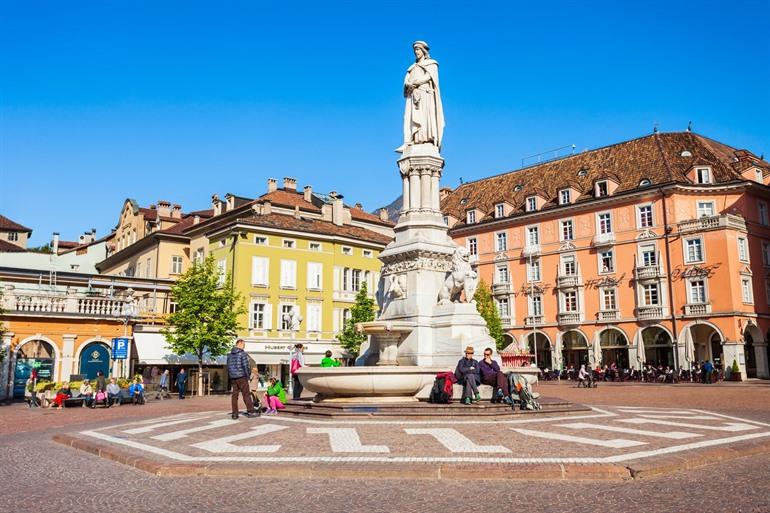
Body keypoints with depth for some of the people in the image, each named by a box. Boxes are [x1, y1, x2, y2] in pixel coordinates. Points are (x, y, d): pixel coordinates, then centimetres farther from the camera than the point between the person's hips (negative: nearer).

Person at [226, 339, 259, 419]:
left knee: (234, 395, 7)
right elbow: (246, 366, -12)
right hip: (241, 377, -6)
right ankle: (251, 411, 0)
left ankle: (234, 413, 6)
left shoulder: (230, 355, 13)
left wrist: (231, 376, 18)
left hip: (233, 377, 6)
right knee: (246, 395, -2)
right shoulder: (242, 354, -9)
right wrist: (248, 375, -2)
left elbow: (228, 366, 15)